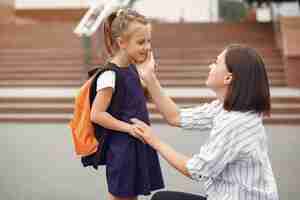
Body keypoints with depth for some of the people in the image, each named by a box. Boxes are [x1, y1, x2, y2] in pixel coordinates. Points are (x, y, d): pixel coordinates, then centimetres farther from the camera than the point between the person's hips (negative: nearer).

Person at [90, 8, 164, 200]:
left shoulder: (132, 67, 6)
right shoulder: (110, 75, -19)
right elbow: (97, 115, -20)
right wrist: (129, 128, -19)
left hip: (138, 144, 8)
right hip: (122, 148, -8)